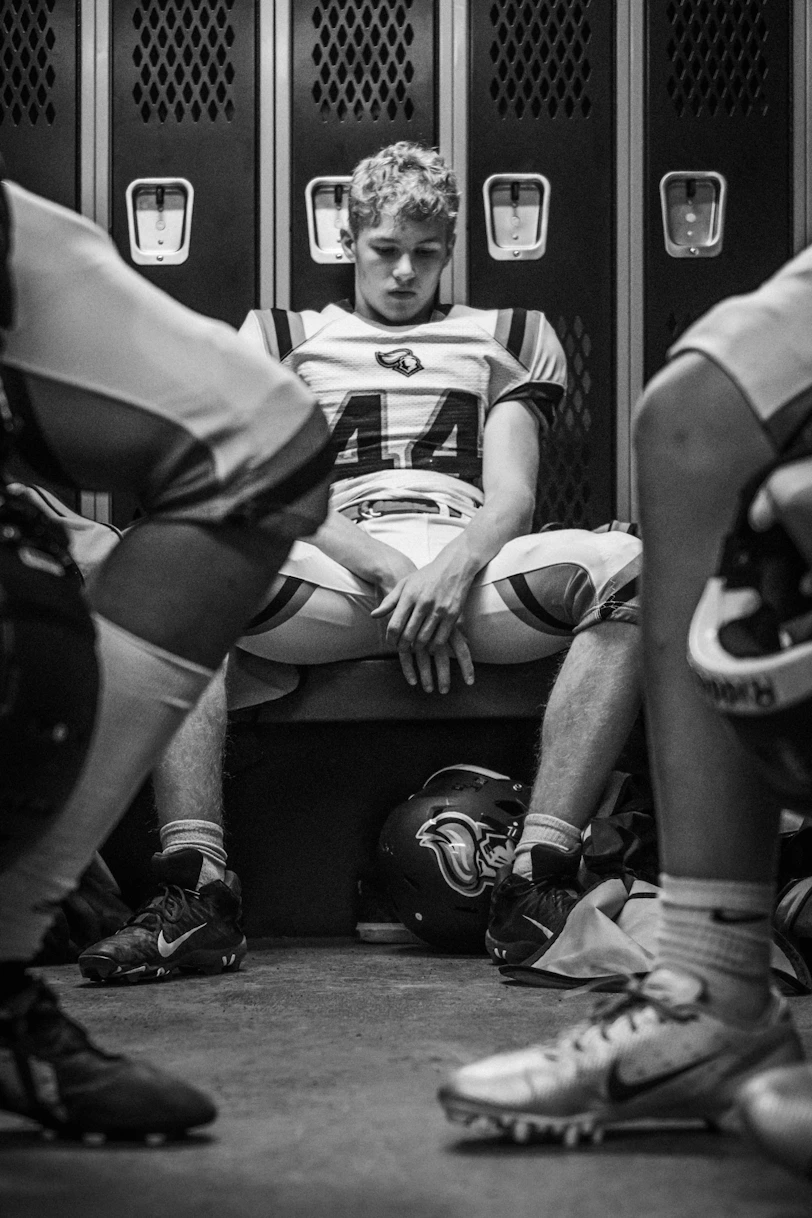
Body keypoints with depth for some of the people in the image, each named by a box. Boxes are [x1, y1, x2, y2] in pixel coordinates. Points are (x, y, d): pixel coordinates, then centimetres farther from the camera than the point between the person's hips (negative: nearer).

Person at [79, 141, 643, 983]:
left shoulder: (508, 337, 29)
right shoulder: (282, 337, 26)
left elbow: (512, 499, 13)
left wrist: (457, 565, -12)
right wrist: (388, 568, -10)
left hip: (472, 566, 1)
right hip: (338, 576, -1)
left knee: (626, 564, -33)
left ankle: (542, 875, -38)